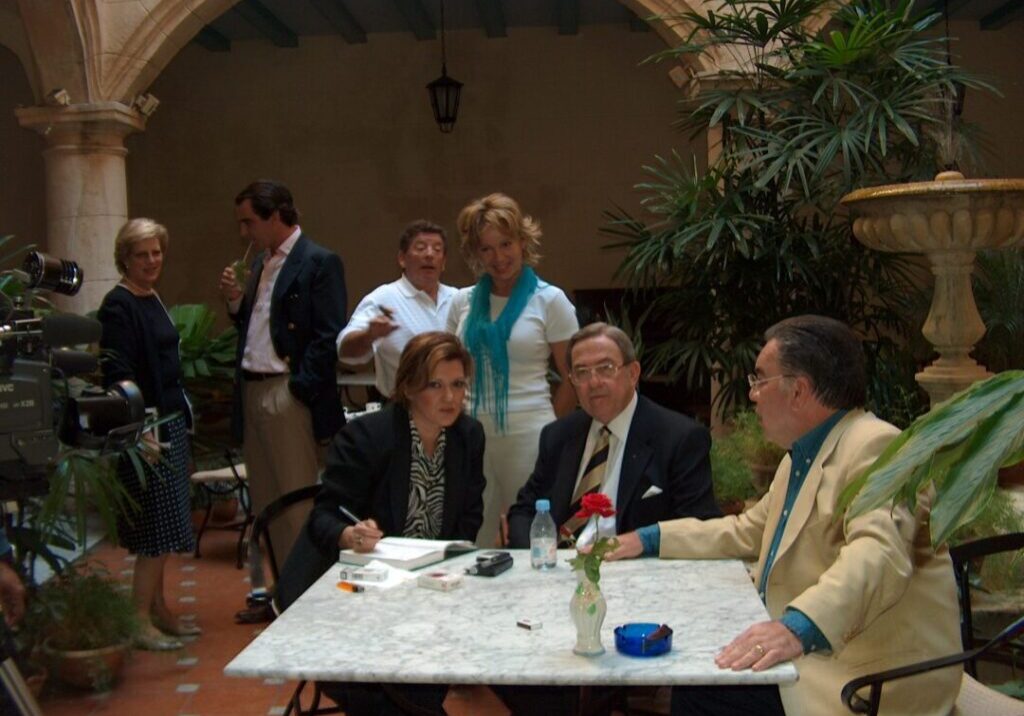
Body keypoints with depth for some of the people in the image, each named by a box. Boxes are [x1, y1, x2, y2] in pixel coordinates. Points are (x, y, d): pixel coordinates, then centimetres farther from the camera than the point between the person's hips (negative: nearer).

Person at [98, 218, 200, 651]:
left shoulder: (152, 299, 14)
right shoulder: (118, 306, -12)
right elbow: (118, 375, -21)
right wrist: (140, 429, -30)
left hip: (171, 423, 9)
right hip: (147, 429, -9)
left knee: (163, 532, 14)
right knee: (157, 529, -7)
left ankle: (159, 610, 23)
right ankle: (139, 621, 1)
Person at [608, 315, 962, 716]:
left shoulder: (874, 448, -17)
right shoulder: (801, 456, 16)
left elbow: (878, 555, -33)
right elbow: (747, 531, 26)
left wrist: (799, 627, -47)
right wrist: (650, 539, 18)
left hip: (877, 681, -9)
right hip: (812, 655, 9)